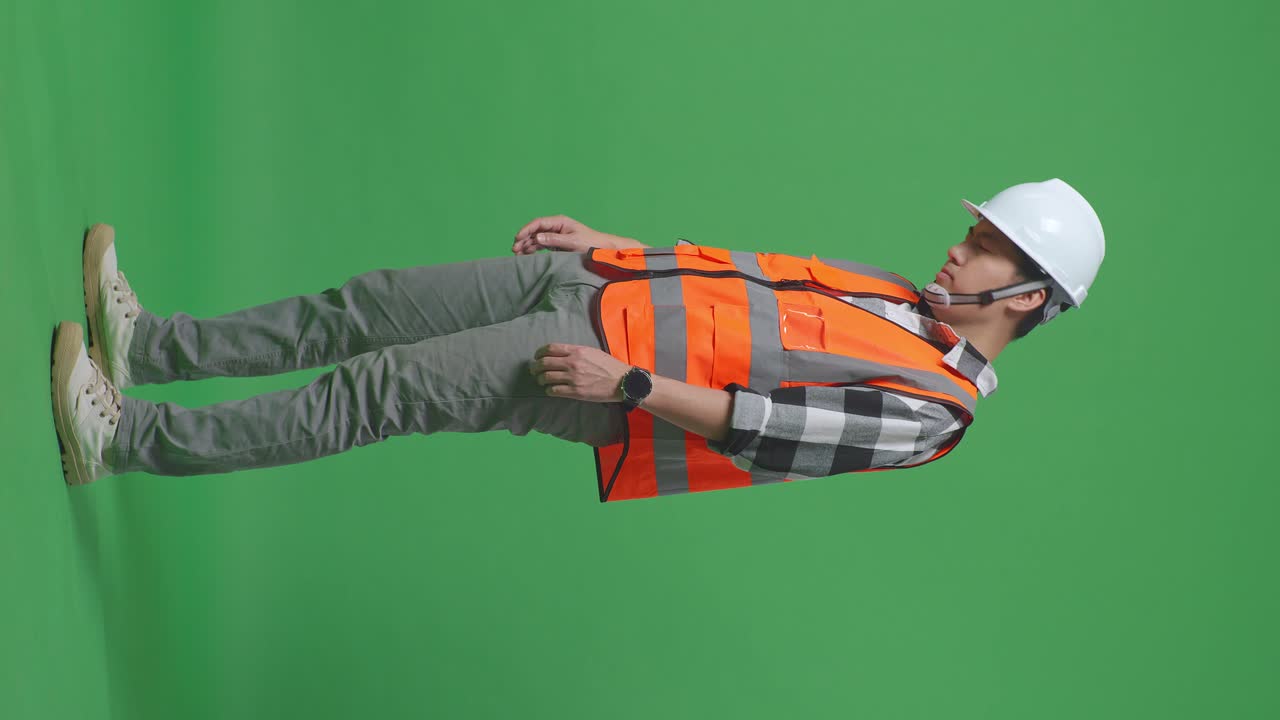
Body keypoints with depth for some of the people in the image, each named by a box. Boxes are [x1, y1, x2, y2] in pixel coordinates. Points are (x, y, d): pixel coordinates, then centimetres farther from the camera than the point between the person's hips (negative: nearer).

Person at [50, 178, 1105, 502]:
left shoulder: (929, 407, -10)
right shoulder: (898, 296, 16)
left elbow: (776, 429, -19)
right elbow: (750, 268, 19)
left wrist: (628, 383, -23)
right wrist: (605, 241, 14)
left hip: (605, 392, -8)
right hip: (598, 285, 8)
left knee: (380, 390, -13)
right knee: (373, 304, 2)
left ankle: (125, 442, -6)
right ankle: (153, 346, 12)